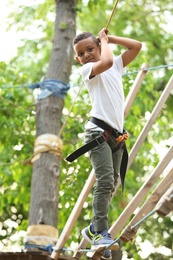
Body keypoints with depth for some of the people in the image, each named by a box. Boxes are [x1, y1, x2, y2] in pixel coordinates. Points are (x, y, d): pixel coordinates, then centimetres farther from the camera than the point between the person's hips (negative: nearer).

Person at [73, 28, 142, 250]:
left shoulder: (116, 66, 19)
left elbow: (137, 46, 14)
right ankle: (100, 233, -17)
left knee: (112, 184, 8)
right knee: (105, 181, -18)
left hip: (116, 134, 7)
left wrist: (108, 38, 12)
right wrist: (104, 41, -3)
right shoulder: (87, 70, -1)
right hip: (98, 131, -7)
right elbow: (106, 61, -21)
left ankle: (94, 228, 17)